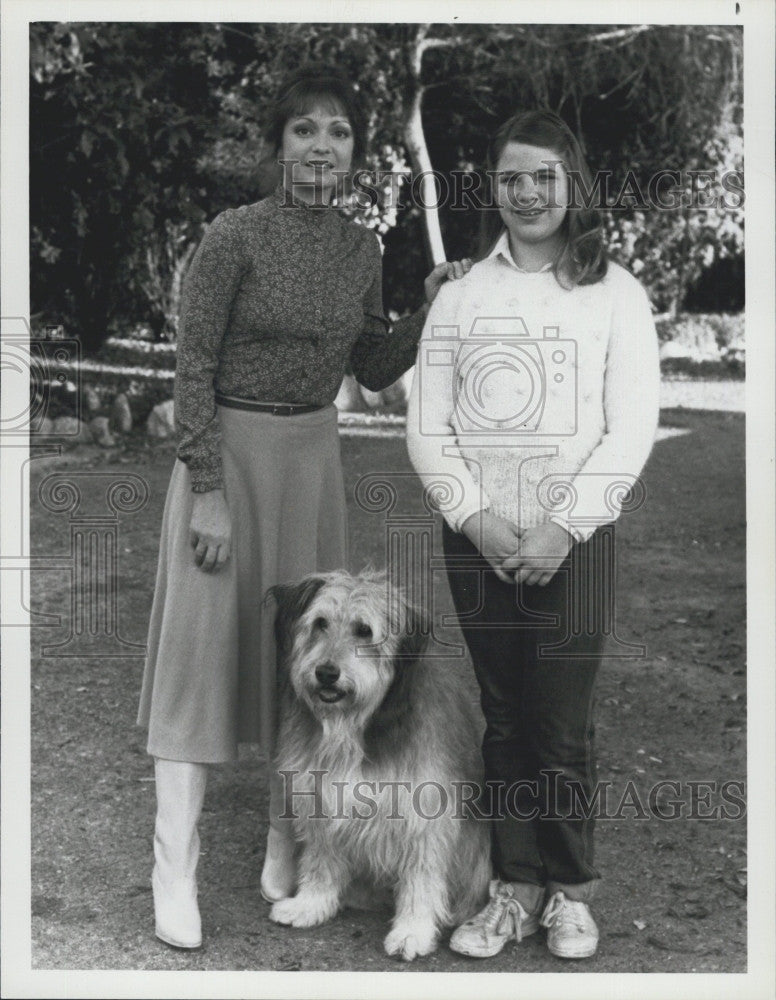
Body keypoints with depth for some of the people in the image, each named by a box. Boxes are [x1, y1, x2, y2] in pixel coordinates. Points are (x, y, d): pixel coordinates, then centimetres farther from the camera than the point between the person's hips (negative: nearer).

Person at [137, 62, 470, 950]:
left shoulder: (360, 249, 4)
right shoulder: (234, 236, -12)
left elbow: (373, 371, 13)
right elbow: (193, 367, -12)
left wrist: (430, 309, -2)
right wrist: (209, 492, -16)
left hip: (315, 458, 5)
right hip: (229, 450, -5)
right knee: (203, 641, -4)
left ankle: (286, 844, 25)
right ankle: (175, 870, 4)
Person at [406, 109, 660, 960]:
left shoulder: (614, 293, 2)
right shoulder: (460, 294, 8)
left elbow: (631, 428, -4)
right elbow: (427, 426, 4)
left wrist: (562, 528, -13)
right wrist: (475, 518, -9)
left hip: (572, 543, -2)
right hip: (476, 542, 2)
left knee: (564, 728, 0)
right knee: (503, 723, 8)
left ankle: (570, 893, 16)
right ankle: (514, 889, 19)